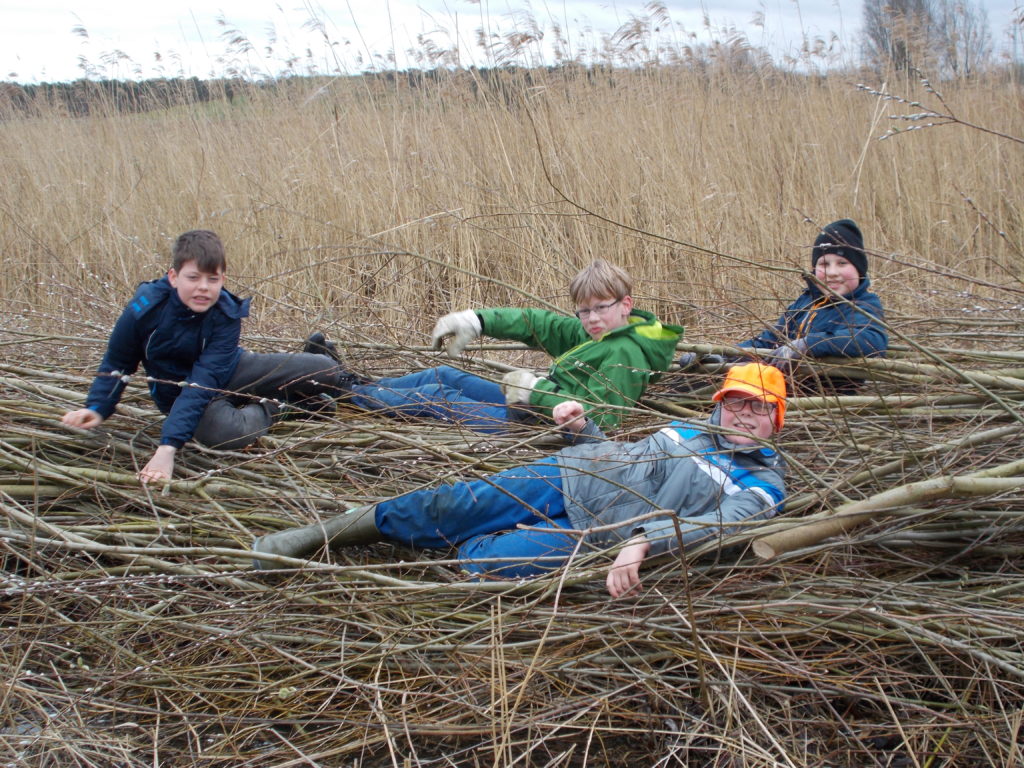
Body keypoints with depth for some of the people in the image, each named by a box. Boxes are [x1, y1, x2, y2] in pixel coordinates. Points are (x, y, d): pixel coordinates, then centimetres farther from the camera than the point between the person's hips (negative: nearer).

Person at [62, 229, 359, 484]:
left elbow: (203, 382, -35)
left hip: (229, 371, 1)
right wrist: (96, 408, -25)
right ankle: (271, 406, -3)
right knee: (227, 431, -38)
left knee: (331, 373, -11)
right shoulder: (145, 309, -24)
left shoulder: (226, 313, -26)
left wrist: (168, 447, -44)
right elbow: (117, 364, -7)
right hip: (176, 389, 0)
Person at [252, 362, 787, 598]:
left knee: (481, 563, -26)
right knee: (450, 509, -12)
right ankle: (320, 535, -1)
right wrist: (582, 428, 8)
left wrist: (643, 541, -39)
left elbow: (713, 524, -20)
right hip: (570, 476, 4)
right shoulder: (692, 429, 20)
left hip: (594, 534, -4)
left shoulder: (761, 487, 0)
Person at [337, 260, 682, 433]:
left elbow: (594, 417, -29)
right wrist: (476, 321, -7)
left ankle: (348, 396, 16)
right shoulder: (592, 333, 6)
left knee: (435, 396, 0)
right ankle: (356, 386, 26)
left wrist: (538, 389, -24)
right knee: (443, 376, 15)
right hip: (536, 401, 9)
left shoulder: (625, 354, -22)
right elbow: (538, 323, 3)